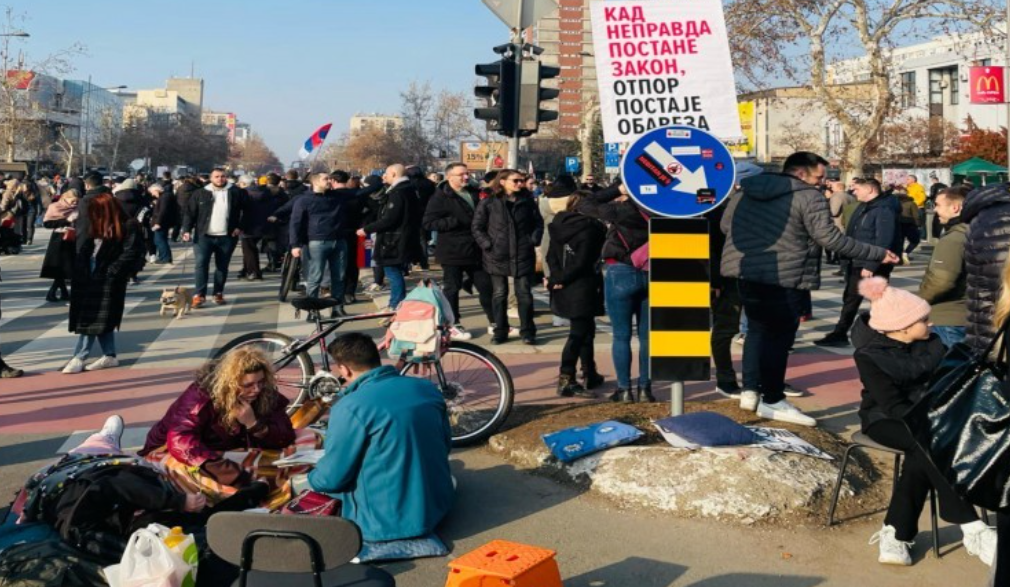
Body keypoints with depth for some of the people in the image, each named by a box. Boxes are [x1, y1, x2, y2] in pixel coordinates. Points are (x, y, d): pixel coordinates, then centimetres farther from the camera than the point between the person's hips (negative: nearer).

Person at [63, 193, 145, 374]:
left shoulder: (129, 227, -9)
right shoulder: (96, 228, 13)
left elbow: (131, 253, -15)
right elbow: (83, 249, 18)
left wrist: (111, 272, -16)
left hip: (108, 280, -7)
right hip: (90, 278, 7)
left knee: (95, 319, -4)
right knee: (100, 319, 11)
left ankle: (79, 358, 0)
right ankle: (110, 356, 21)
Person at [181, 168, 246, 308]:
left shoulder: (236, 192, 1)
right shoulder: (200, 194, 2)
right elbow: (190, 213, 1)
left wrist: (240, 227, -3)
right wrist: (187, 230, -9)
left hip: (227, 237, 1)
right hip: (204, 236, -1)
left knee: (222, 266, 9)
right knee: (201, 263, -10)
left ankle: (218, 294, 19)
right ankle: (199, 295, -9)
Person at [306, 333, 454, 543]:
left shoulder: (350, 407, -20)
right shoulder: (427, 388, -1)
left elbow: (332, 478, -11)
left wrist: (308, 479, 11)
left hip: (389, 523, -5)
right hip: (438, 506, 5)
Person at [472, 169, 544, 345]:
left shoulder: (527, 201, 3)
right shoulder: (488, 203, -2)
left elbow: (538, 222, 12)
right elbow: (477, 227, 1)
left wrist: (534, 240, -1)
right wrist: (487, 245, -8)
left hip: (523, 255, 1)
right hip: (497, 256, -1)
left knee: (524, 294, 3)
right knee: (499, 294, 6)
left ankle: (527, 331, 10)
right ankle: (500, 331, 15)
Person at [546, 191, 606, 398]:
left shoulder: (559, 225, 8)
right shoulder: (589, 228, -14)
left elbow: (551, 256, 4)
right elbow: (582, 263, -19)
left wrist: (556, 278, -6)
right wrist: (561, 280, -10)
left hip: (563, 288, 8)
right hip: (582, 288, -8)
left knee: (586, 328, 20)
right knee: (578, 333, -4)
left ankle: (590, 374, 29)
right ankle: (566, 380, -8)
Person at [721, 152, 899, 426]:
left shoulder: (747, 190, 10)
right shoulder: (808, 197, -10)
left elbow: (726, 225, 15)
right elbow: (831, 239, -16)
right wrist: (878, 254, -10)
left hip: (746, 272, 7)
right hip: (785, 278, -6)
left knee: (757, 329, 20)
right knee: (779, 336, 4)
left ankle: (750, 390, 15)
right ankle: (773, 401, 11)